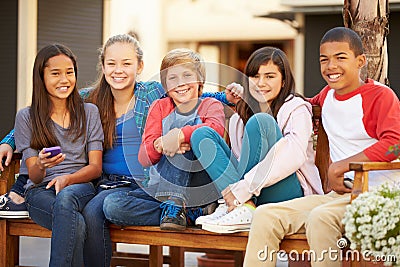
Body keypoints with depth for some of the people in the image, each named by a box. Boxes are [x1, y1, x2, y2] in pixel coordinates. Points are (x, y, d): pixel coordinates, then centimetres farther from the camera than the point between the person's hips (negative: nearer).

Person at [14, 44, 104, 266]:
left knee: (65, 198, -40)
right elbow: (34, 176, 4)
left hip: (80, 187, 1)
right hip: (41, 191, -1)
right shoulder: (26, 117, 9)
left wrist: (67, 179, -16)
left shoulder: (89, 112, 13)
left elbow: (95, 167, 6)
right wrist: (41, 165, -22)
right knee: (77, 223, -38)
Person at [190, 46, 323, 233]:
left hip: (288, 193, -5)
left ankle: (242, 211, -28)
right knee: (202, 134, -3)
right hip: (247, 194, 6)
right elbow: (238, 160, 13)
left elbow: (294, 156, -19)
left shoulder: (296, 109, -1)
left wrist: (245, 188, -27)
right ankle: (244, 206, -24)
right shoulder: (239, 117, 18)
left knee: (261, 121, -23)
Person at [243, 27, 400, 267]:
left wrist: (340, 166, -18)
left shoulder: (381, 95, -5)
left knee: (320, 217, -36)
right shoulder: (328, 95, 18)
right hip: (341, 194, 8)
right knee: (266, 215, -10)